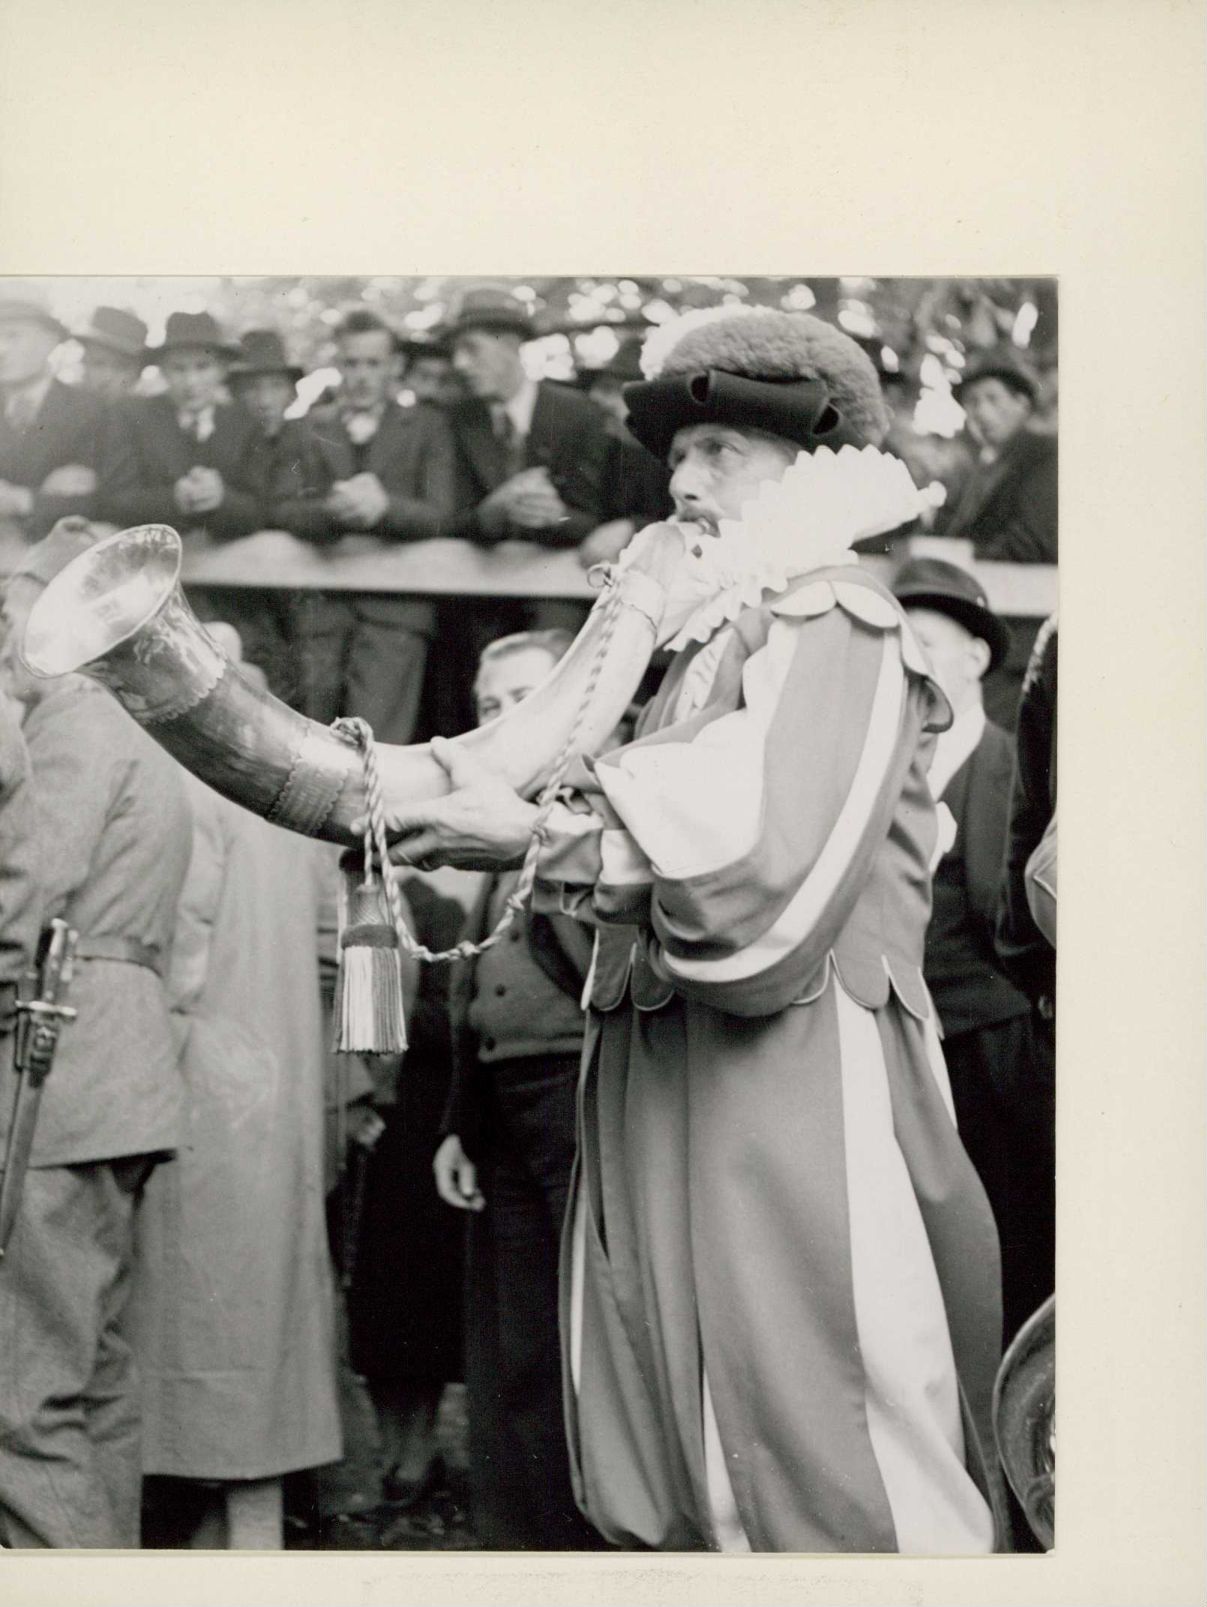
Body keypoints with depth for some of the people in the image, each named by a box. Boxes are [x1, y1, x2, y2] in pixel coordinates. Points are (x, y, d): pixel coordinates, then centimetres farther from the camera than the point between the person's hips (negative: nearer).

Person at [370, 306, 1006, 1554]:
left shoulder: (835, 625, -4)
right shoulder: (707, 645, 22)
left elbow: (761, 878, -18)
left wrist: (537, 835, -13)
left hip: (790, 1100, -8)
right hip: (662, 1116, 8)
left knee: (822, 1497, -7)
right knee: (678, 1504, 8)